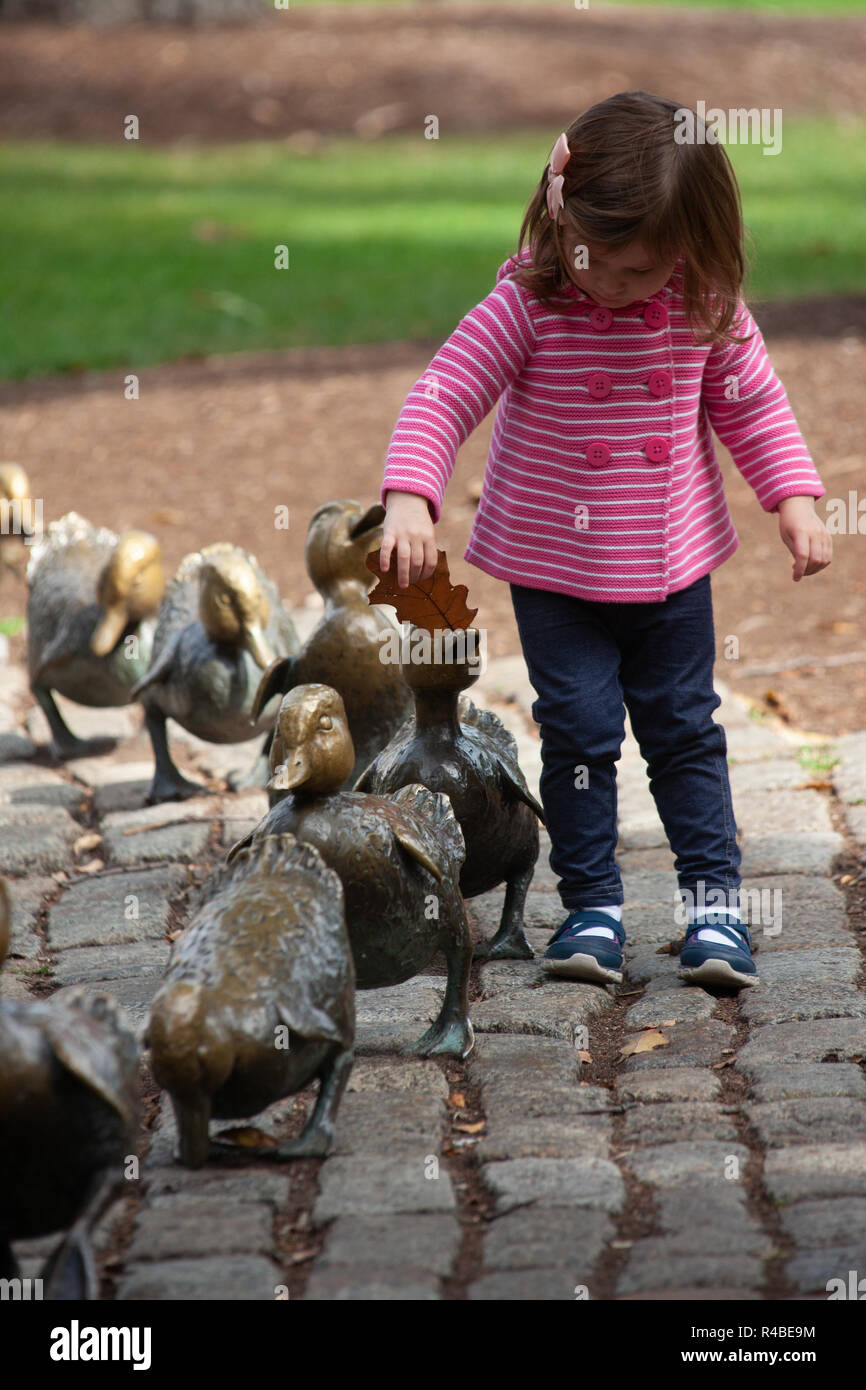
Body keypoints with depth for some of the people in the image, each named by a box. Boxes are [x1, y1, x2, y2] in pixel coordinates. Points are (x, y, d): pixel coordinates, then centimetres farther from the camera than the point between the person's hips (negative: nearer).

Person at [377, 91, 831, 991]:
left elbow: (751, 403, 6)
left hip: (670, 567, 2)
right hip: (553, 570, -2)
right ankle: (591, 905, 11)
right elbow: (442, 398, -19)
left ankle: (712, 899, 14)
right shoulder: (526, 307, -18)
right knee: (579, 730, -1)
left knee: (685, 727, 8)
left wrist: (793, 496, -1)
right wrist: (408, 499, -31)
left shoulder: (706, 309, -9)